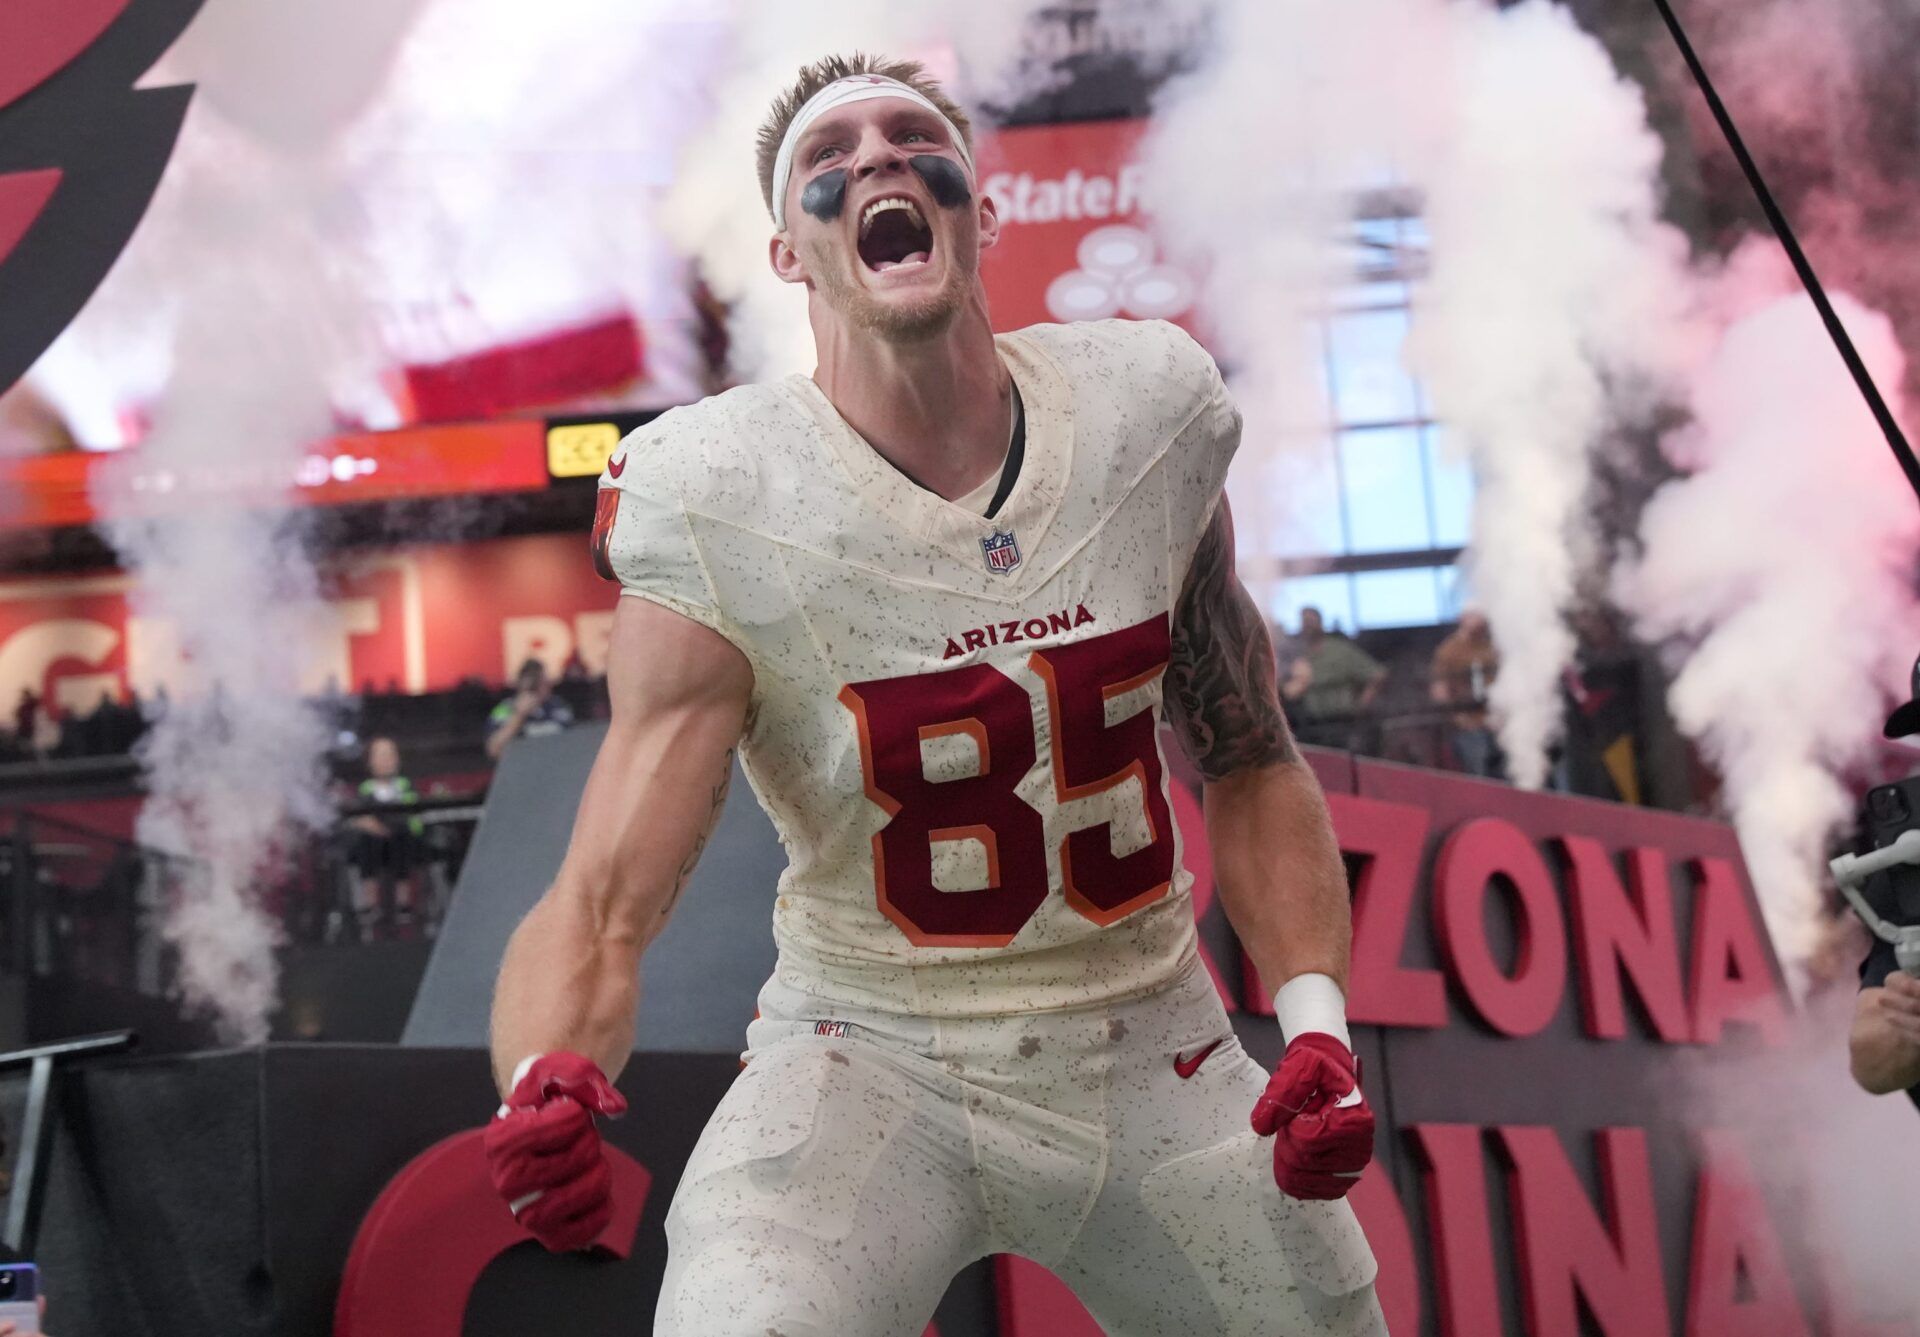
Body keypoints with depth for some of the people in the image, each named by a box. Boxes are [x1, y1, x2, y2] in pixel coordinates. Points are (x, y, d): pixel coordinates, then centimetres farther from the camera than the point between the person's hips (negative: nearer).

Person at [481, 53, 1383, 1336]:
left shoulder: (1151, 422, -6)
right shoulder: (721, 517, -16)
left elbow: (1250, 763, 7)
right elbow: (604, 903, -19)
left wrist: (1318, 1021, -6)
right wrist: (546, 1080, -41)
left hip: (1152, 1058, 4)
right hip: (869, 1065, -3)